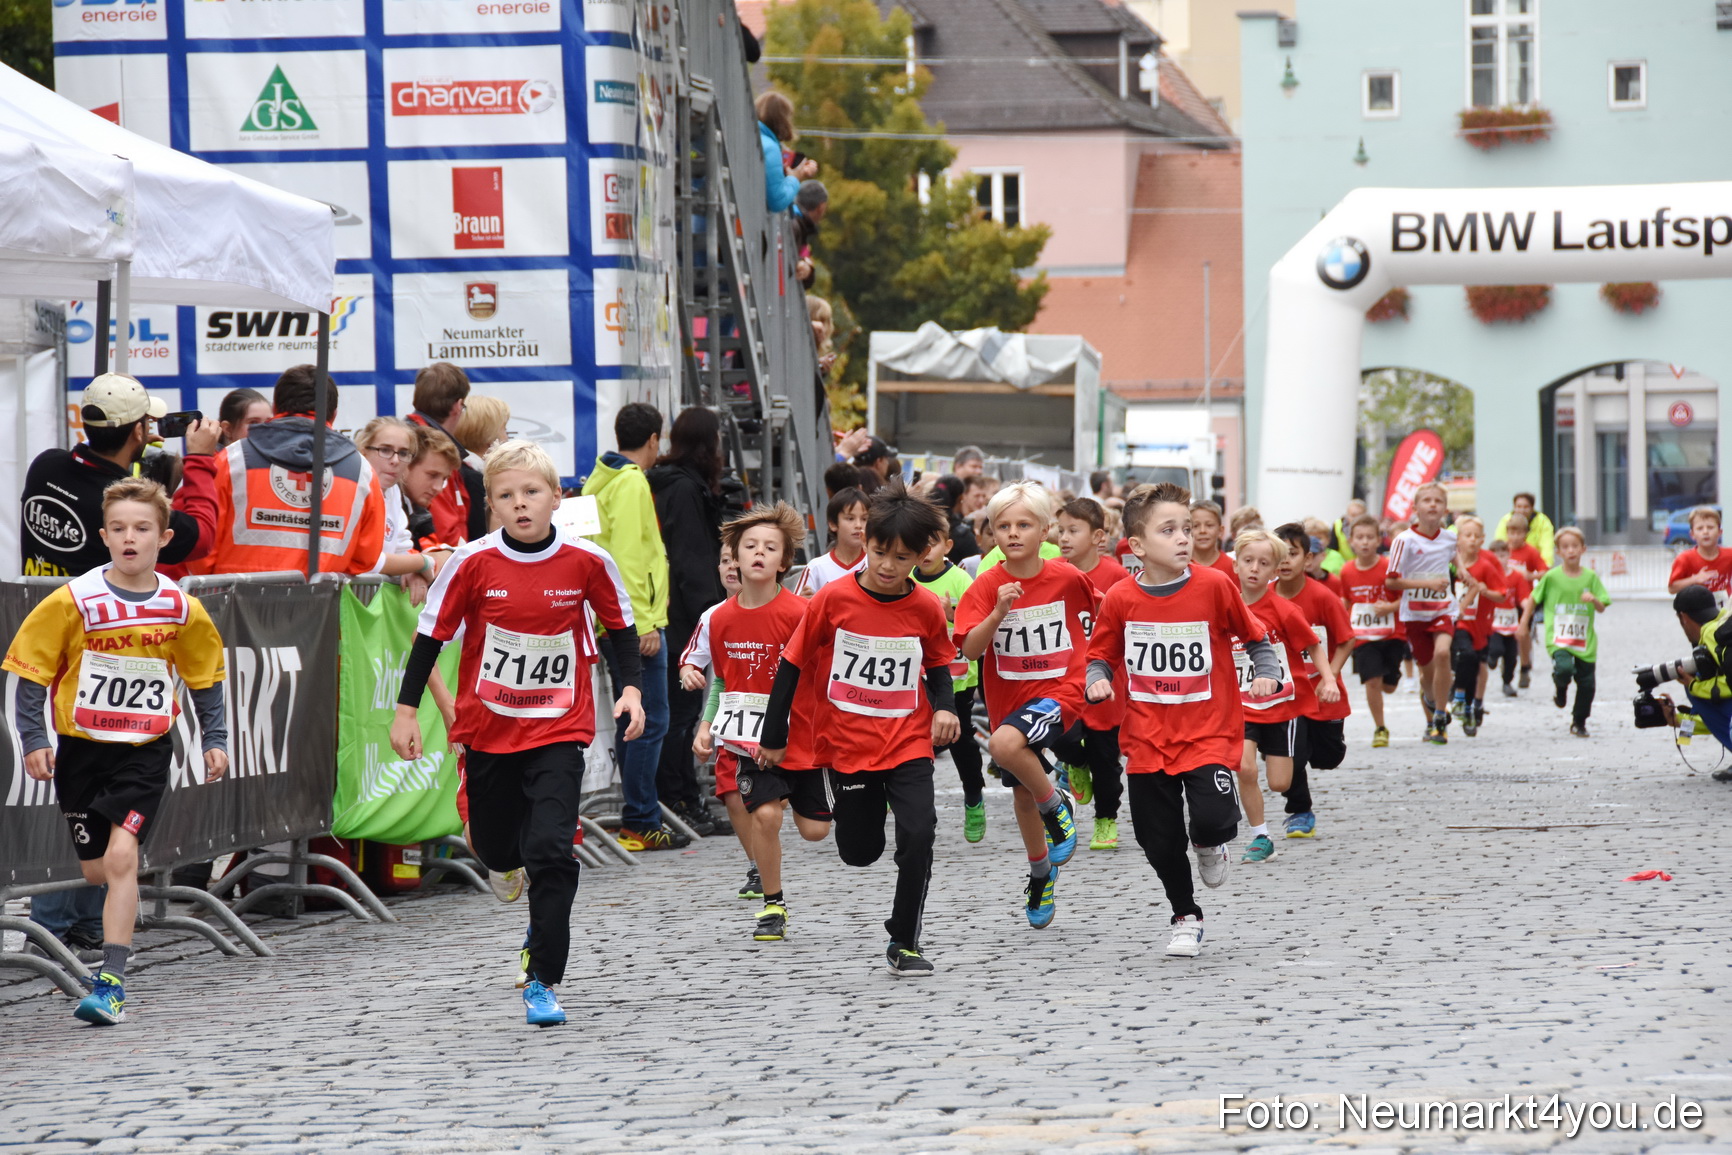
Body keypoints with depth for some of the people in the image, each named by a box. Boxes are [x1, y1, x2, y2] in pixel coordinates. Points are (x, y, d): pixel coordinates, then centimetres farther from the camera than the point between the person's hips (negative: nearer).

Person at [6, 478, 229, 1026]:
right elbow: (32, 673, -4)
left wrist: (214, 740, 6)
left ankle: (112, 983, -15)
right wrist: (34, 740, -10)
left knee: (121, 857, -17)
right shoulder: (74, 601, -10)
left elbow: (205, 679, 11)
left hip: (146, 753, -1)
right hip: (80, 749, 1)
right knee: (95, 871, 8)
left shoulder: (182, 610, -5)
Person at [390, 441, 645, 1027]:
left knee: (550, 851, -15)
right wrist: (406, 709, -2)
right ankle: (544, 917, 47)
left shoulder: (587, 561, -9)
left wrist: (630, 688, -2)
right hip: (488, 728, 2)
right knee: (497, 851, 12)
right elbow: (431, 632, -1)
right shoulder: (473, 562, -10)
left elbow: (620, 625, 8)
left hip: (559, 730, -2)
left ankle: (543, 982, -7)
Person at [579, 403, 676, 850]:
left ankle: (640, 816, 20)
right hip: (635, 623, -10)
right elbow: (630, 559, -19)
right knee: (650, 721, -8)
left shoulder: (601, 479, 16)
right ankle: (640, 824, -9)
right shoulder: (631, 483, -13)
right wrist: (645, 624, -20)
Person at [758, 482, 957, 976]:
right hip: (847, 743, 0)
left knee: (917, 835, -18)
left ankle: (904, 942, -1)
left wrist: (945, 707, -7)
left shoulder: (925, 608, -5)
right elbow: (791, 665, -2)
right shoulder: (833, 600, -10)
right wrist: (773, 739, 0)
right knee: (860, 852, 8)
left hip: (909, 744, 0)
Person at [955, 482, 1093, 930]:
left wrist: (1092, 670, 14)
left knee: (1005, 744, -33)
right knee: (1021, 792, 18)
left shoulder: (1068, 578, -7)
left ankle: (1058, 808, -8)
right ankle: (1041, 872, 41)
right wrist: (999, 612, -29)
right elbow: (970, 649, -17)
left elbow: (1089, 622, 14)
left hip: (1060, 691, -4)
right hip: (1008, 698, 4)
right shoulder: (987, 585, -7)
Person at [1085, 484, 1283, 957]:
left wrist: (1266, 673, -9)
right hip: (1147, 738, 2)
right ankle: (1186, 918, 30)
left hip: (1208, 734, -2)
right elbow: (1101, 656, 9)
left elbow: (1256, 636, 6)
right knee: (1160, 841, 7)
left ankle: (1208, 846, 17)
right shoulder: (1120, 600, -4)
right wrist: (1098, 681, -12)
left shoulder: (1213, 586, -7)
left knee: (1213, 819, -21)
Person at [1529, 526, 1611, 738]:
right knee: (1565, 668, -29)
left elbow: (1601, 609, 3)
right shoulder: (1551, 577, -1)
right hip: (1558, 639, -3)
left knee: (1587, 684, 4)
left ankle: (1579, 722, 26)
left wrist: (1593, 599, -18)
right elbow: (1534, 599, 10)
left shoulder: (1590, 577, 4)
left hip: (1585, 641, 3)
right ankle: (1560, 688, 9)